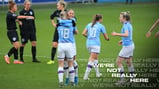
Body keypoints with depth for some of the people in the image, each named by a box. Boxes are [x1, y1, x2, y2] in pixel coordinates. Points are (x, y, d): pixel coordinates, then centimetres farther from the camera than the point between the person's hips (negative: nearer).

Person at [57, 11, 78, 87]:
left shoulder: (59, 24, 2)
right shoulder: (71, 23, 5)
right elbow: (76, 32, 20)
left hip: (61, 45, -1)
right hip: (69, 45, 1)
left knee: (60, 65, 2)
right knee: (70, 65, 10)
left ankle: (61, 82, -8)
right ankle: (72, 81, 14)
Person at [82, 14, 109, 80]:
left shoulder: (89, 25, 13)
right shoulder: (101, 26, 1)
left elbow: (83, 33, 4)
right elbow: (106, 38, 6)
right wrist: (107, 38, 29)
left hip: (88, 43, 6)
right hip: (96, 44, -6)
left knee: (96, 57, 24)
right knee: (91, 60, -8)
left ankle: (97, 73, 31)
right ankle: (86, 76, -17)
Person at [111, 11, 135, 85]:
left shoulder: (126, 25, -16)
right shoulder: (129, 24, 13)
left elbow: (126, 34, -31)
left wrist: (116, 34, -28)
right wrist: (123, 41, 18)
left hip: (127, 46, -10)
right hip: (130, 45, 10)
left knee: (118, 62, -6)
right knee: (129, 62, 16)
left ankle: (122, 79, -9)